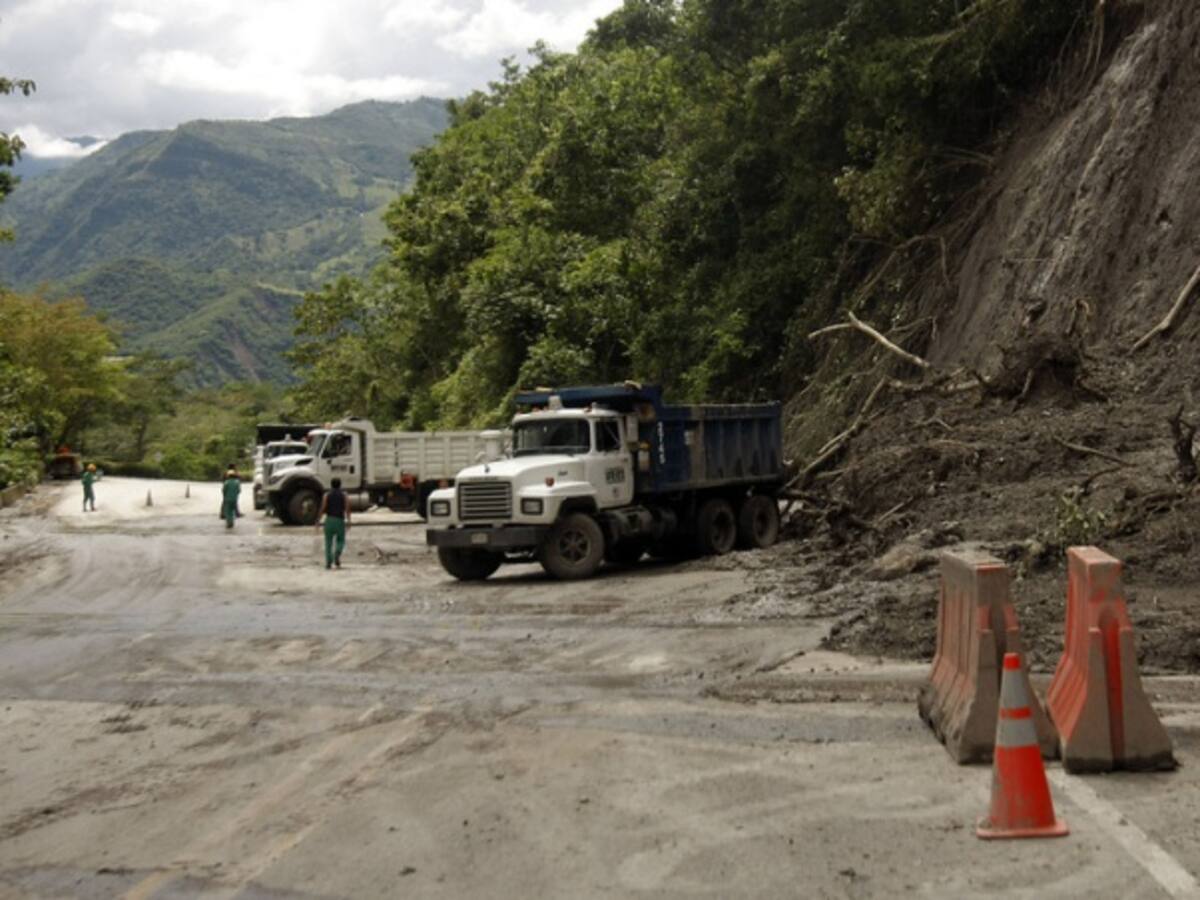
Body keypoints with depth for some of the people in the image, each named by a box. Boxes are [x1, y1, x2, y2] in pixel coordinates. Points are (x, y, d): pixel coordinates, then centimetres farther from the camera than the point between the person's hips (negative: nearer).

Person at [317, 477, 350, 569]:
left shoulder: (327, 495, 4)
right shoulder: (344, 495, 5)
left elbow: (323, 508, -5)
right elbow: (347, 508, -7)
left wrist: (318, 520, 2)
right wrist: (348, 521, -6)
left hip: (329, 520, 0)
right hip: (340, 520, 0)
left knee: (329, 542, 7)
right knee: (341, 541, 14)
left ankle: (329, 563, -1)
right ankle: (337, 555, -14)